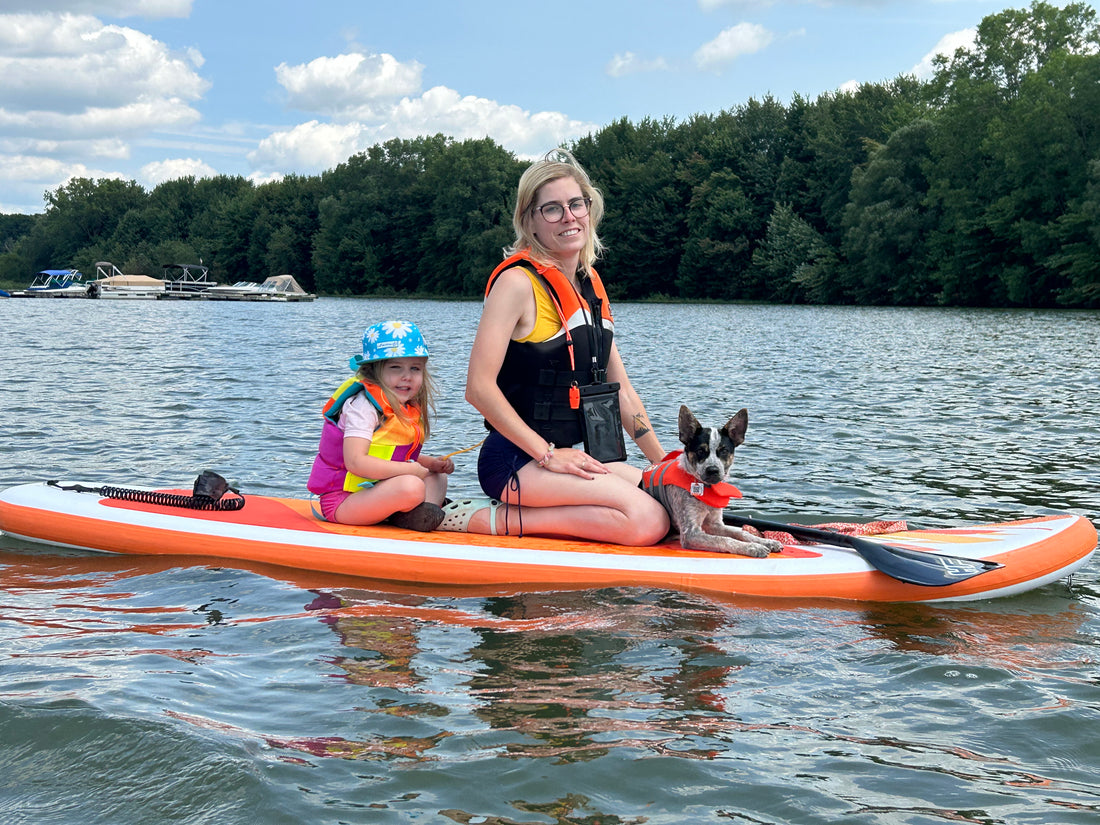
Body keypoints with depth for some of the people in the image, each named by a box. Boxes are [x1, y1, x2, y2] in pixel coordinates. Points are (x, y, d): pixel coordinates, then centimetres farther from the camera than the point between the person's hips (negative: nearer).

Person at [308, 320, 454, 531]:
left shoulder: (407, 409, 11)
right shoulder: (362, 406, -17)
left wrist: (431, 463, 6)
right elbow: (356, 462, -27)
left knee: (437, 478, 16)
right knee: (412, 487, -31)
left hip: (373, 490, 10)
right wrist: (411, 470, -20)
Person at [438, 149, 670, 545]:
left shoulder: (590, 283, 13)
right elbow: (479, 387, -19)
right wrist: (548, 454, -19)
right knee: (646, 519, -23)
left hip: (574, 457, 8)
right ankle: (491, 519, -14)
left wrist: (664, 463, 11)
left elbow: (619, 388, 16)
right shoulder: (518, 282, -12)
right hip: (516, 463, -8)